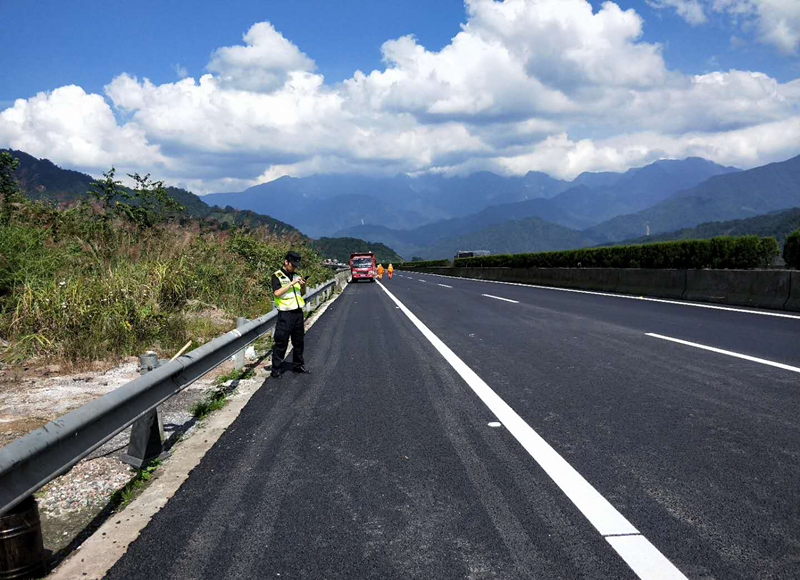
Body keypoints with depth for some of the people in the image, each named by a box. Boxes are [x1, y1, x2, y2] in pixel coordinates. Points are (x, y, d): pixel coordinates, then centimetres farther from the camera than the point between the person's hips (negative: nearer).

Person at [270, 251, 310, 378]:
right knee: (281, 343, -4)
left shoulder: (296, 275, 14)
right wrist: (292, 283, -20)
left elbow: (303, 293, 21)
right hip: (285, 314, -6)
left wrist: (303, 286, -1)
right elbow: (277, 292, -19)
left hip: (298, 313, 6)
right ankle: (275, 370, 3)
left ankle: (298, 365, 29)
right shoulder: (277, 276, -5)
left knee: (299, 341, 15)